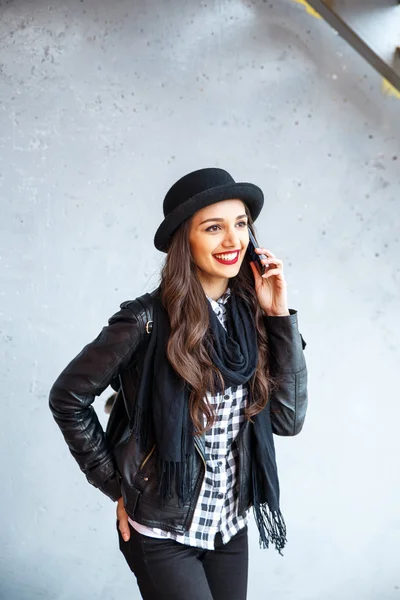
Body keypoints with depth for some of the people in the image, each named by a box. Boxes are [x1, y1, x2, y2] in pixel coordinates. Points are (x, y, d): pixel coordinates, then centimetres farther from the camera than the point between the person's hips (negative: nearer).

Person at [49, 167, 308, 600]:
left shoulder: (250, 316, -4)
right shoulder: (149, 320, -18)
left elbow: (288, 419, -7)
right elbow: (67, 397, -9)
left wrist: (279, 315, -12)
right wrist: (116, 485, -6)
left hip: (231, 527, 5)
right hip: (163, 532, -5)